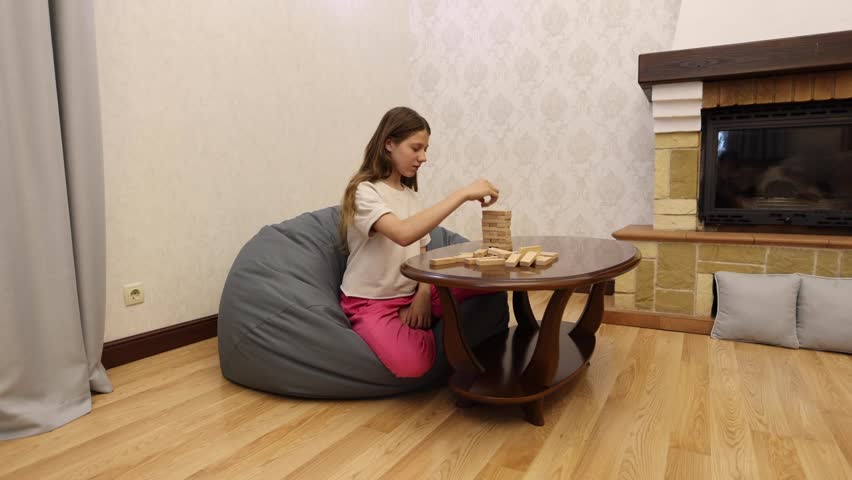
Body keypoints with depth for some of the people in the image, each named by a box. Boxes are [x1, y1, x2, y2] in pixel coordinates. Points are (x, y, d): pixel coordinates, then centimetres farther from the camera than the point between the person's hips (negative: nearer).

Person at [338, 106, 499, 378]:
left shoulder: (412, 195, 11)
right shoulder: (364, 192, -15)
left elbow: (421, 253, 10)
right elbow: (403, 234, -35)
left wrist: (423, 295, -10)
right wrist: (462, 194, -33)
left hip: (410, 295, 6)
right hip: (369, 302, -6)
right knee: (412, 364, -34)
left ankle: (415, 327, 0)